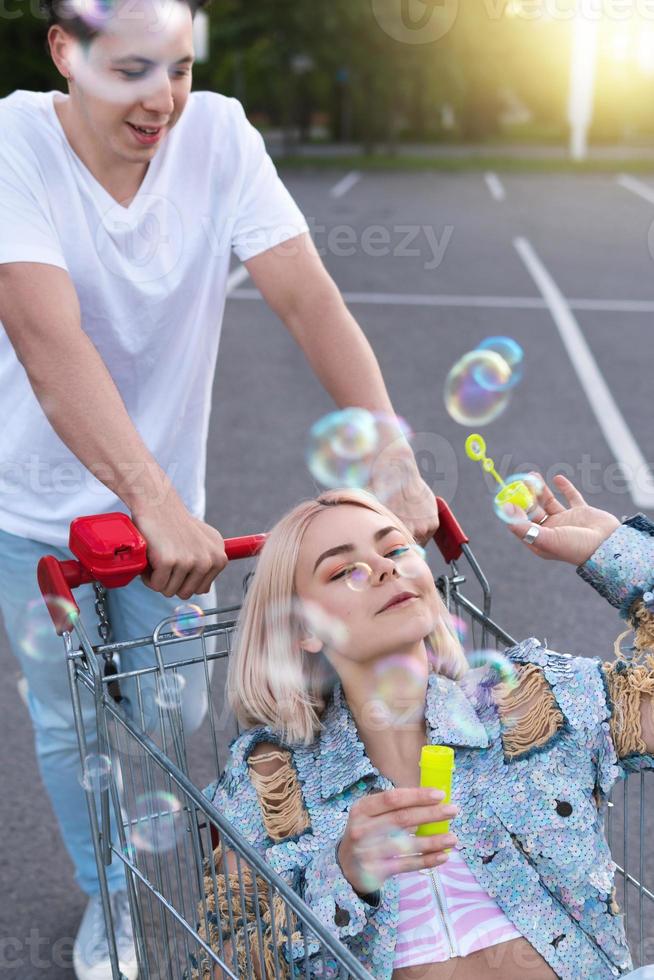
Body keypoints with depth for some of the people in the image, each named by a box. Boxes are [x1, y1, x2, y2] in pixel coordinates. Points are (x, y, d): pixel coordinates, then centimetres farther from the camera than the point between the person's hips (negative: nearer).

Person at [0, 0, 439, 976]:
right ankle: (106, 896, 40)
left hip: (163, 491, 2)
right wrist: (156, 503, -47)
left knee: (173, 709, 12)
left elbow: (311, 300, -23)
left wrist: (396, 464, -34)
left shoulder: (220, 136, -14)